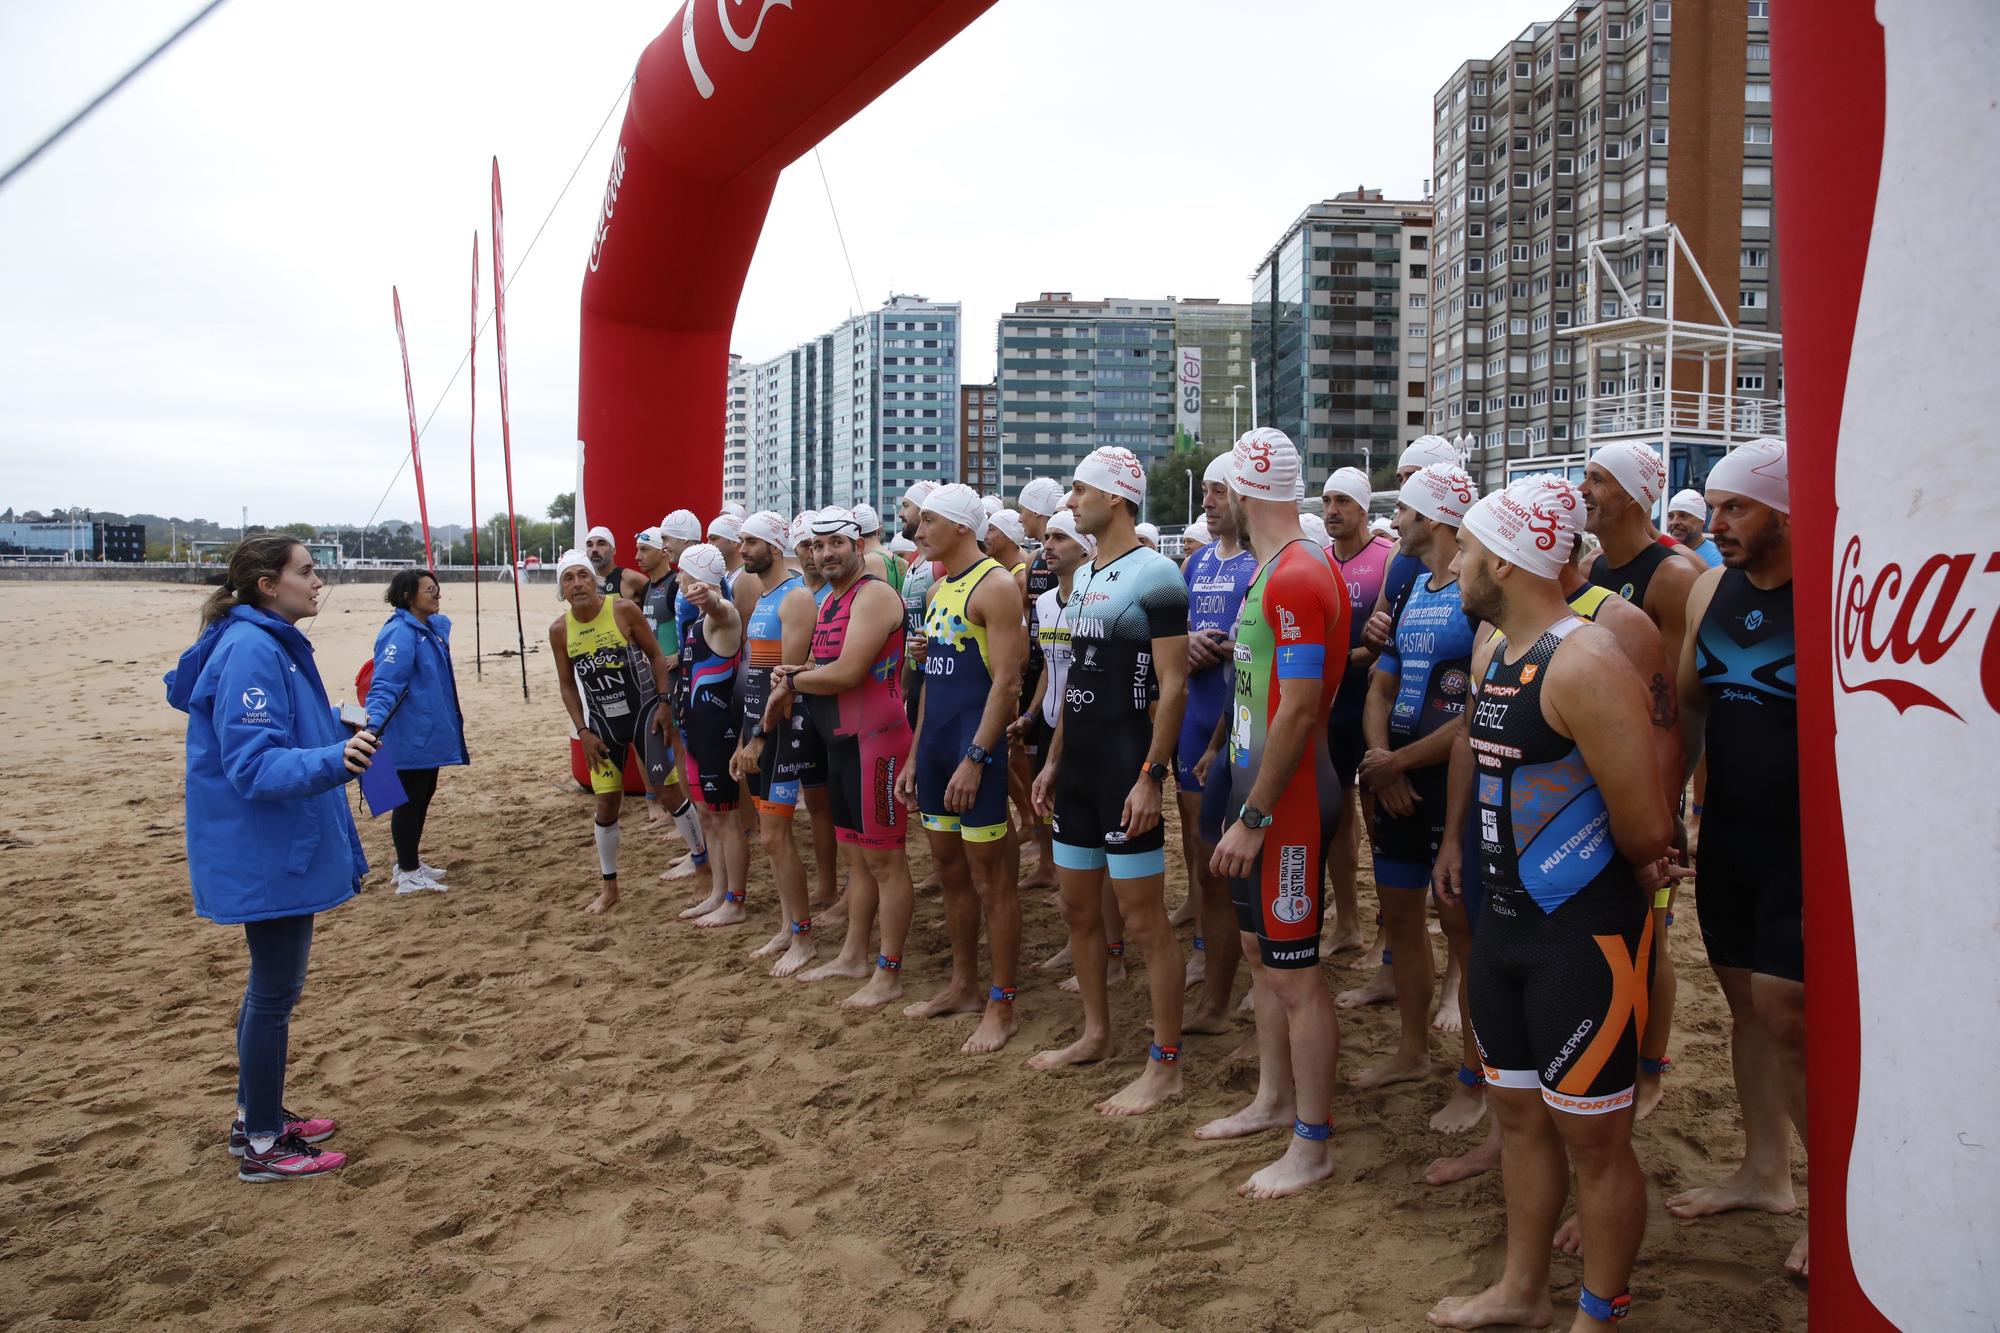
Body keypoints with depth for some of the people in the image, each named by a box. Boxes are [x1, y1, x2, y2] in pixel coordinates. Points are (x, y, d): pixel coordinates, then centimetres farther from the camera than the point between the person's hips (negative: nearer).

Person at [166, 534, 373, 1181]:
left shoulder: (273, 644, 9)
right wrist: (333, 759, -42)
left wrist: (338, 739, 30)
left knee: (272, 986, 19)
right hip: (265, 855, -10)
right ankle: (261, 1147, 13)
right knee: (276, 991, 1)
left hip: (280, 852, 10)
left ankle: (258, 1115, 34)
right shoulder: (250, 652, -21)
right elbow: (253, 764, -28)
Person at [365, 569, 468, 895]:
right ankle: (408, 875, 7)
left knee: (423, 797, 18)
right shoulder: (400, 633, -20)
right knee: (409, 801, -2)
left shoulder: (434, 626, 9)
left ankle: (411, 864, 30)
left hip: (430, 734, 10)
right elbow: (385, 685, -29)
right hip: (411, 737, -10)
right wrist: (375, 721, -42)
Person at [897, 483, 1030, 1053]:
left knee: (991, 877, -2)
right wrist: (915, 756, 17)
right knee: (950, 868, 15)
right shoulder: (939, 589, 16)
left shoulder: (995, 585, -11)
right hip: (935, 743, 9)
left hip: (976, 745, -9)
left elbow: (1005, 680, -17)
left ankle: (1000, 1007, 6)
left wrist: (973, 759, -21)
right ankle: (963, 986, 28)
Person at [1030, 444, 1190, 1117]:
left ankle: (1165, 1066, 7)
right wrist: (1054, 760, 18)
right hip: (1079, 766, 9)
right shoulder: (1085, 577, 14)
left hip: (1126, 769, -9)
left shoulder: (1154, 574, -12)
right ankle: (1096, 1034, 32)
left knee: (1144, 920, -3)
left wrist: (1150, 776, -21)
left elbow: (1173, 685, -16)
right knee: (1078, 907, 16)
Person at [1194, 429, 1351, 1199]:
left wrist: (1254, 817, -23)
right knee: (1260, 952, 20)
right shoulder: (1272, 568, 11)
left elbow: (1300, 708, -24)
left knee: (1294, 973, -1)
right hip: (1255, 788, 10)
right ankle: (1274, 1100, 35)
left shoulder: (1297, 577, -20)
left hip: (1287, 802, -10)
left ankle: (1312, 1146, 12)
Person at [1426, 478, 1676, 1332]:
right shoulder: (1489, 653, 7)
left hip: (1585, 932, -9)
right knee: (1518, 1111, 20)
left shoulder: (1584, 663, -22)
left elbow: (1647, 829, -22)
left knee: (1592, 1136, 6)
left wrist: (1612, 870, -2)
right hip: (1506, 918, 9)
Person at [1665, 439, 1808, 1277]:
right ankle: (1763, 1173, 32)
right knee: (1745, 1002, 15)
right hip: (1727, 834, 7)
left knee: (1789, 1015, -5)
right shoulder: (1711, 588, 5)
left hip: (1806, 841, -7)